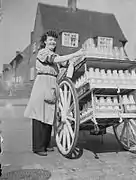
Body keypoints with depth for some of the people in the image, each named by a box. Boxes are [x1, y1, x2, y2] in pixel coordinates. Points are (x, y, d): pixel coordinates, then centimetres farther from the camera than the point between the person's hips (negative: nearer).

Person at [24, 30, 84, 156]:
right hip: (43, 83, -8)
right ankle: (38, 147, 2)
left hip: (52, 86, 8)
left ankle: (45, 144, 17)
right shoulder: (42, 52, -3)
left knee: (49, 116, 8)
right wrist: (75, 54, -17)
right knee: (40, 117, -5)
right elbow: (56, 60, -17)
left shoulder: (54, 54, 22)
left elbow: (65, 63, 13)